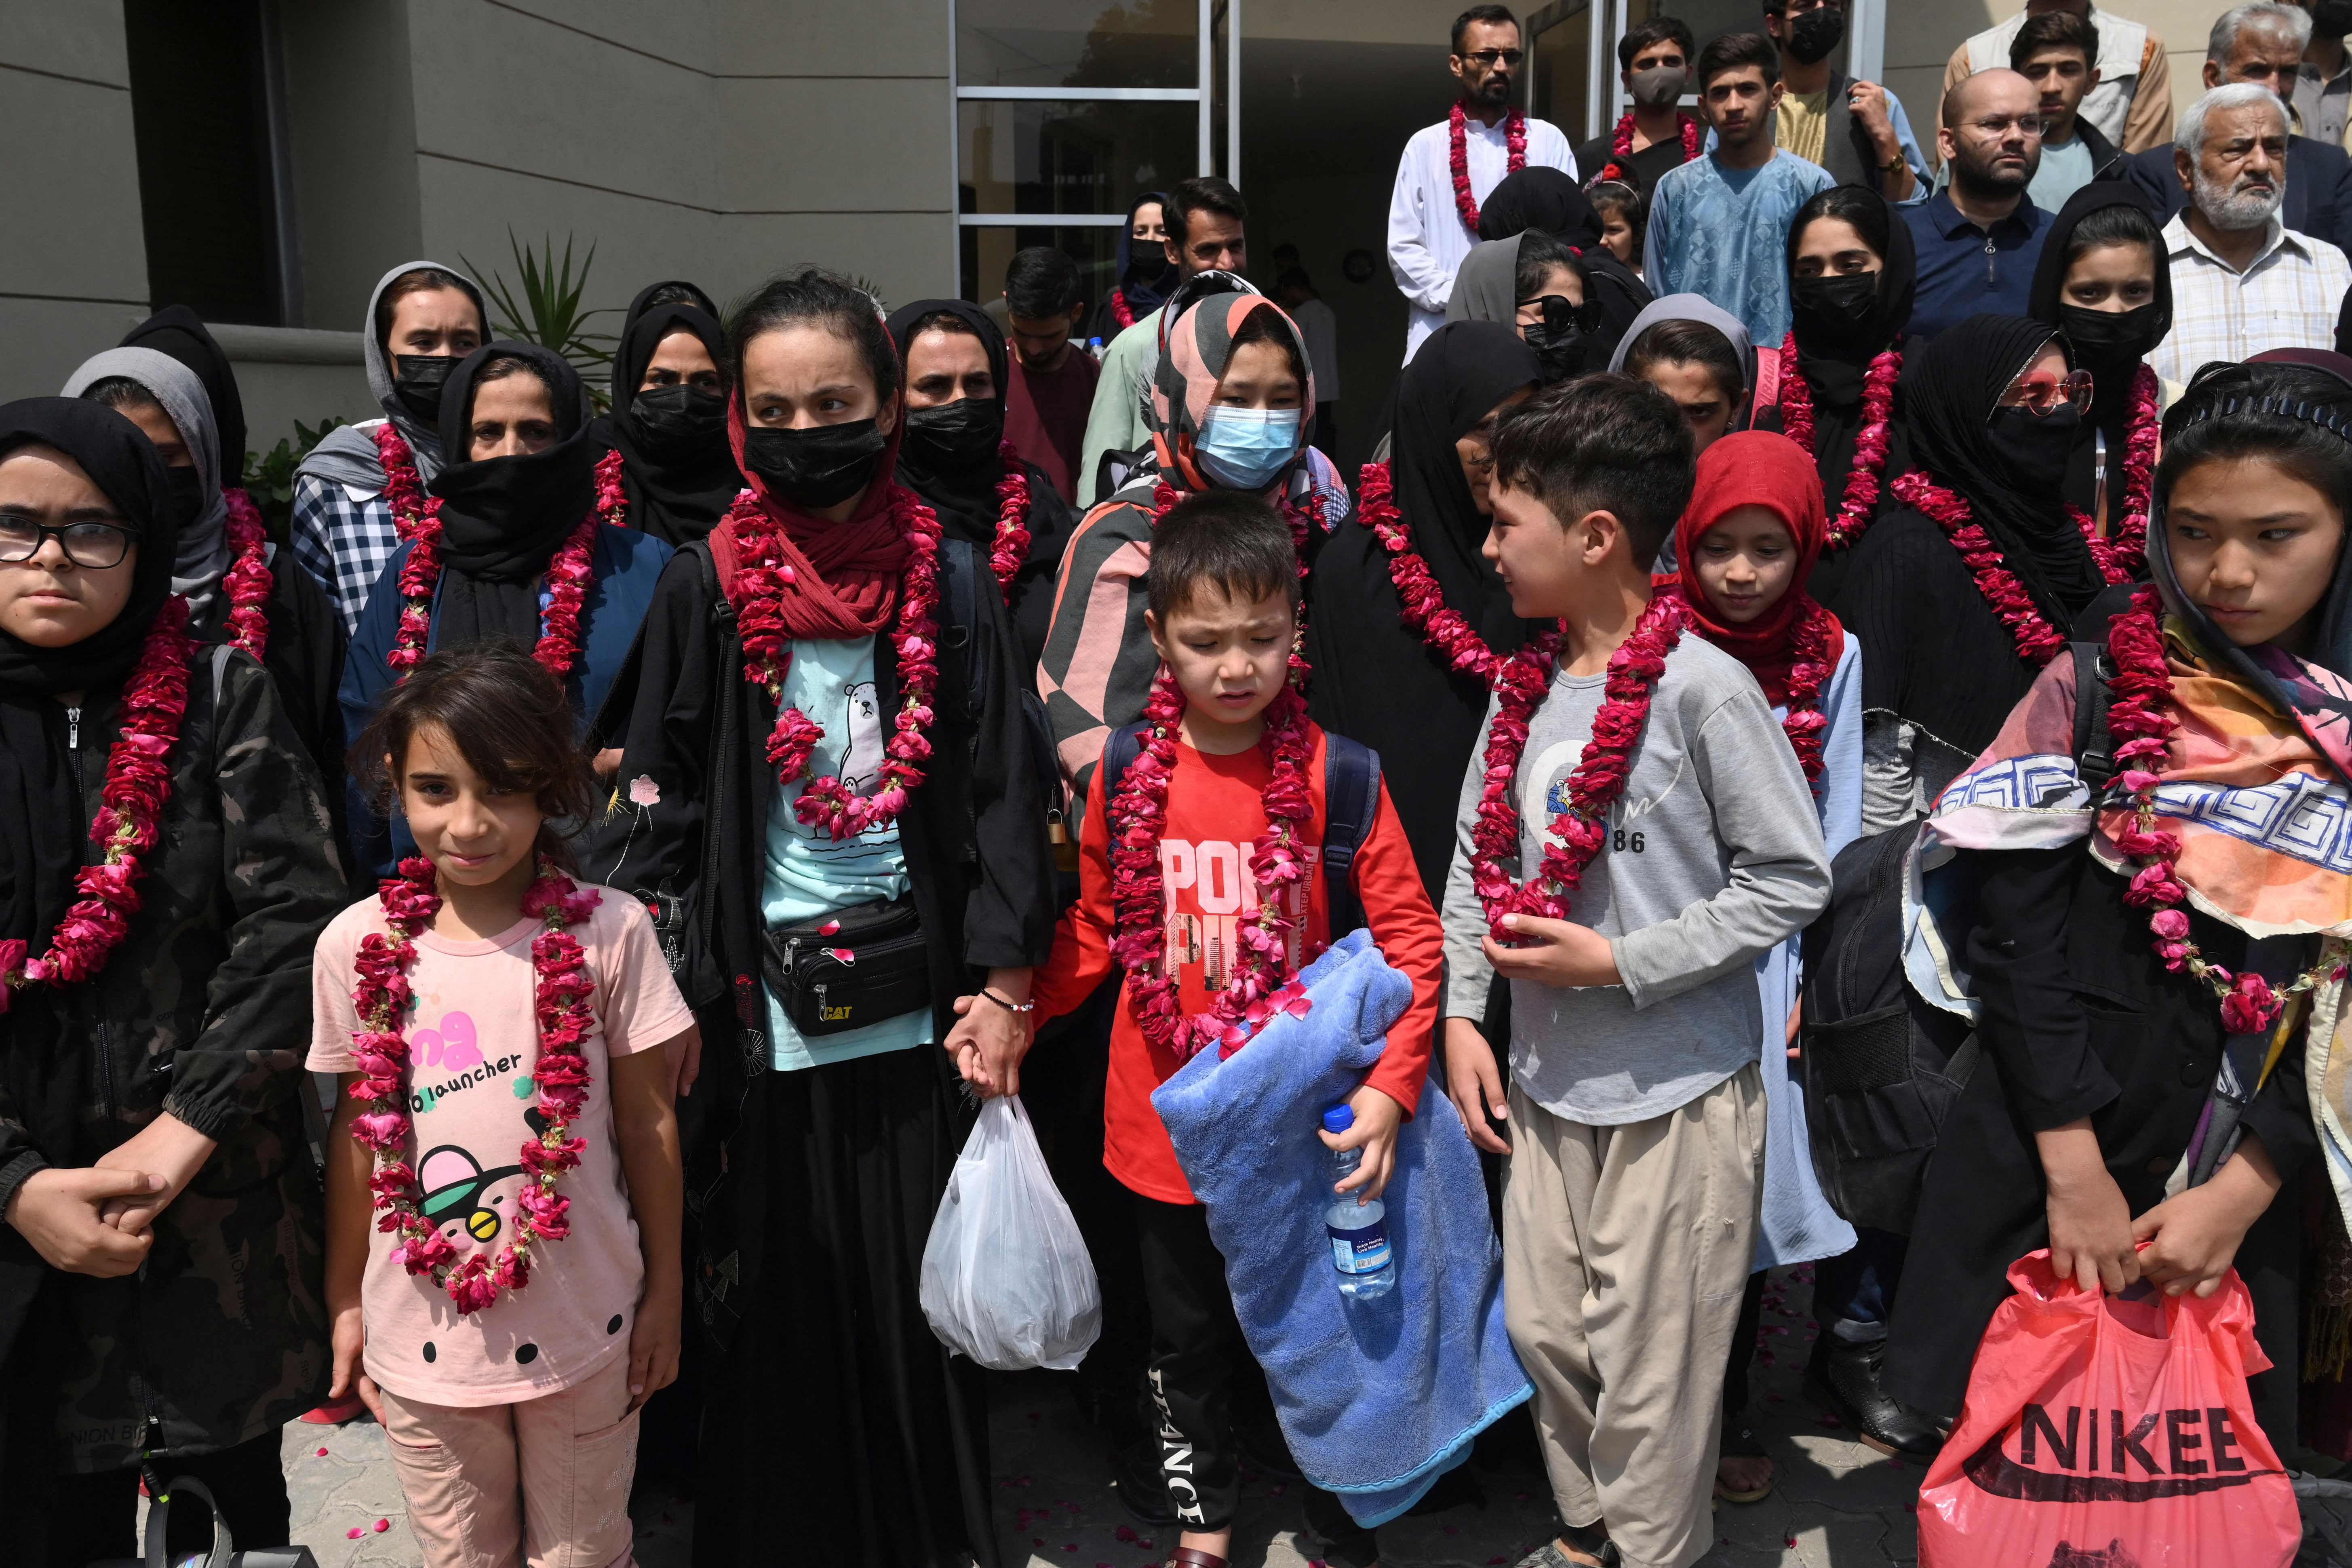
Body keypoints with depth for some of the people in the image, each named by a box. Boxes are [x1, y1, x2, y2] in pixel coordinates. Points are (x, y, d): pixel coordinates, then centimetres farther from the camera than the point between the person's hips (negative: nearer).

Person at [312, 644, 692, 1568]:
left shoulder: (608, 930, -11)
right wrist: (344, 1302, 10)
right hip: (420, 1332, 2)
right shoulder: (356, 946, -6)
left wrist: (664, 1292, 2)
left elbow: (647, 1123, -4)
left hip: (584, 1329, -1)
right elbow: (358, 1132, 4)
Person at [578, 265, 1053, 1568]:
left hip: (910, 1006, 1)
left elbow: (1002, 793, 1)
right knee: (774, 1299, 9)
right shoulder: (706, 588, -1)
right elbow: (651, 804, 0)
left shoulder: (948, 581, 0)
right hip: (762, 1008, 0)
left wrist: (1001, 990, -2)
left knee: (914, 1288, 10)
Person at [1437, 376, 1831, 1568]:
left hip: (1677, 1095, -6)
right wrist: (1462, 1014, 4)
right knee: (1544, 1331, 18)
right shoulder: (1525, 688, 2)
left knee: (1649, 1366, 6)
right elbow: (1475, 864, 11)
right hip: (1546, 1081, 6)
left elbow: (1790, 880, -13)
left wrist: (1619, 962, -17)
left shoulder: (1703, 688, -16)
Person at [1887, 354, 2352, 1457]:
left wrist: (2243, 1187, -10)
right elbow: (2016, 926, -8)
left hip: (2249, 1172, 2)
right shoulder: (2097, 685, -5)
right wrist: (2074, 1163, -12)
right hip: (2050, 1147, -1)